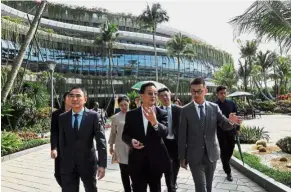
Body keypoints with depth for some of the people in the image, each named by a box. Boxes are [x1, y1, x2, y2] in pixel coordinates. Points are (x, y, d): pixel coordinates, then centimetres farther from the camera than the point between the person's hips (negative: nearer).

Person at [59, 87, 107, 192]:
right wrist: (62, 162, 5)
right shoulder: (62, 118, 1)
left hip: (88, 163, -1)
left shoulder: (93, 116, -8)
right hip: (68, 164, 2)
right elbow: (61, 142, 5)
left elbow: (101, 140, -11)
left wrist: (102, 164, -16)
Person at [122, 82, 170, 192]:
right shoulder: (131, 114, -1)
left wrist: (154, 122, -36)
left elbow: (165, 133, -18)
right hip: (137, 160, 0)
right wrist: (131, 141, -18)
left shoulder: (162, 113, -4)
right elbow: (125, 135, 4)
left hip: (156, 160, 1)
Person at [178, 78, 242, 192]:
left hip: (211, 153, 3)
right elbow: (182, 135, -5)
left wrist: (231, 121, -25)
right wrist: (182, 157, -4)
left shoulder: (214, 107, 1)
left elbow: (224, 125, -1)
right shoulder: (185, 110, -7)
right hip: (195, 155, -3)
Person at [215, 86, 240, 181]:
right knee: (224, 151, 1)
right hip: (221, 132, -3)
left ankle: (225, 165, 40)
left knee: (230, 150, 13)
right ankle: (228, 172, 12)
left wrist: (237, 128, 6)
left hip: (231, 130, 3)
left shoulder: (231, 103, 2)